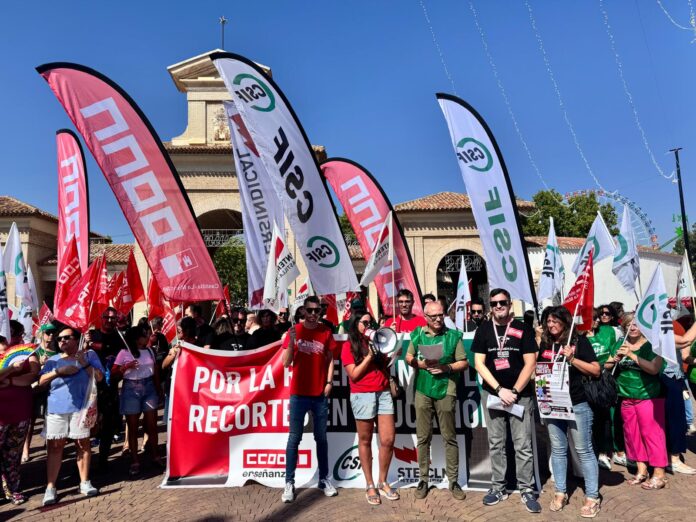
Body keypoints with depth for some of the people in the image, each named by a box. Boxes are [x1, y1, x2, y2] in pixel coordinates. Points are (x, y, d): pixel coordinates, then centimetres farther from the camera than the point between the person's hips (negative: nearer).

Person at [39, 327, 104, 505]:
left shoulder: (89, 355, 5)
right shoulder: (53, 360, 13)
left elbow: (99, 377, -3)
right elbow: (41, 382, 4)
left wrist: (85, 364, -15)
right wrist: (58, 372, -10)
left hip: (80, 407, -2)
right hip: (56, 409, 2)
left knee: (82, 443, 4)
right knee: (54, 446, 1)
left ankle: (85, 483, 13)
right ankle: (50, 487, 8)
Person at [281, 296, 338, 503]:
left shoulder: (326, 332, 2)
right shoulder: (294, 331, -4)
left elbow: (330, 359, 9)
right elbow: (286, 363, -7)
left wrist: (329, 382, -2)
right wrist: (291, 342, -21)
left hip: (320, 394, 2)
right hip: (299, 393, -2)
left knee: (321, 437, 11)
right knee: (294, 438, 2)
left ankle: (324, 479, 22)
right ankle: (289, 483, 10)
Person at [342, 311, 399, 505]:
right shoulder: (349, 346, 0)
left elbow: (384, 368, 14)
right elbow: (354, 374, -8)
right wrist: (369, 356, -12)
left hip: (383, 393, 5)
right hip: (362, 396, -4)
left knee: (388, 440, 2)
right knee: (365, 441, 5)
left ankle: (383, 482, 19)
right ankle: (370, 485, 17)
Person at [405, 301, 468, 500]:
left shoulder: (453, 335, -2)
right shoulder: (417, 334, 4)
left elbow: (464, 363, 1)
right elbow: (408, 358, 9)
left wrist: (447, 367, -16)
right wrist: (422, 364, -10)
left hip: (446, 391, -1)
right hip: (422, 391, 2)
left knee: (449, 438, 7)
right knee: (423, 438, 8)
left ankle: (453, 481, 20)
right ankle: (423, 479, 21)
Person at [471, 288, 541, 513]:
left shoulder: (523, 329, 0)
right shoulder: (483, 330, 2)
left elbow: (530, 363, -4)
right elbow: (479, 363, -2)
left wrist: (515, 391, -11)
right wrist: (499, 389, -11)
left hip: (521, 394, -1)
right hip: (492, 393, 1)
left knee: (523, 445, 2)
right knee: (496, 444, 9)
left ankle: (526, 490, 15)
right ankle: (498, 488, 20)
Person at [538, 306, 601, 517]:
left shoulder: (579, 341, -4)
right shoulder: (545, 344, 8)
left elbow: (596, 370, -7)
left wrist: (571, 359, -17)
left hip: (578, 404, -4)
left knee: (584, 450, 5)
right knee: (557, 450, 12)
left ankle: (592, 497, 15)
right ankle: (560, 493, 23)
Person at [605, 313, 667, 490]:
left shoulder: (652, 344, -6)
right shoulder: (620, 344, 7)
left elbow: (654, 368, -19)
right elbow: (606, 367, 10)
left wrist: (632, 355, -24)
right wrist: (616, 359, -10)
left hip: (648, 397, -5)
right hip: (626, 398, 5)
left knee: (651, 434, -2)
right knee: (632, 434, 11)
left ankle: (659, 475, 9)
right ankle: (641, 470, 23)